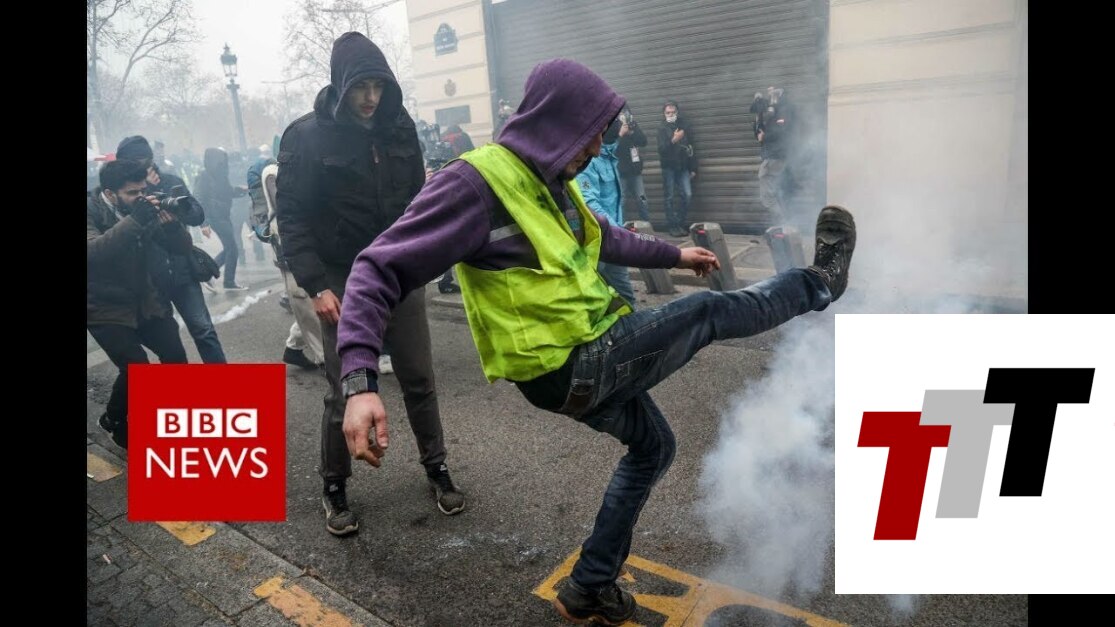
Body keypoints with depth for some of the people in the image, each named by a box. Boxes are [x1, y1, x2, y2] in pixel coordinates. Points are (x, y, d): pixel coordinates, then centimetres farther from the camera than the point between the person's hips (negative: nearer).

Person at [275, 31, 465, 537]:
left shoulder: (399, 126, 3)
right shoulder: (306, 136, -8)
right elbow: (292, 216, -8)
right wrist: (316, 285, -16)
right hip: (344, 282, -3)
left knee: (419, 380, 9)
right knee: (345, 393, 3)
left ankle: (436, 467, 28)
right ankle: (334, 487, 24)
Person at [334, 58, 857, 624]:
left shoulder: (552, 184, 8)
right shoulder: (476, 182, -20)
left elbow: (608, 239, 26)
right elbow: (380, 269, -22)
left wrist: (674, 254, 34)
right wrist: (360, 379, -35)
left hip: (596, 358, 10)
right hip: (567, 368, -10)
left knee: (653, 446, 25)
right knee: (708, 311, -1)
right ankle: (819, 282, 28)